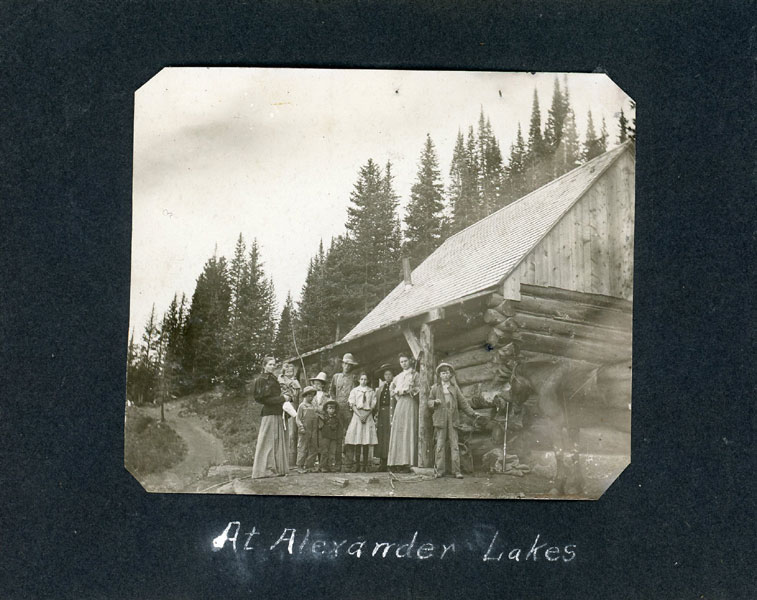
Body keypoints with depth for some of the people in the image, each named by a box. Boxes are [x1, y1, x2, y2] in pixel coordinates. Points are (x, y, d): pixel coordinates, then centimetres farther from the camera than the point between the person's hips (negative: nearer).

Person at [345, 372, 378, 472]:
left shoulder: (371, 392, 10)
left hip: (368, 416, 1)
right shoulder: (354, 391, 10)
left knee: (367, 442, -4)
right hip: (357, 415, 0)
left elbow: (373, 406, 5)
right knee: (357, 442, -6)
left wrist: (366, 416, -9)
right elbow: (352, 405, 2)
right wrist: (360, 415, -10)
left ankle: (365, 465, -3)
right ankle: (357, 465, -6)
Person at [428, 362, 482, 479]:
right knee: (440, 445, -3)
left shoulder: (455, 387, 15)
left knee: (454, 445, -3)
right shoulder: (435, 387, 13)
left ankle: (456, 470, -3)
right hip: (440, 419, -1)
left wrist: (473, 413, 4)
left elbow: (463, 402, 13)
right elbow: (429, 403, 13)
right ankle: (439, 470, 0)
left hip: (452, 420, 1)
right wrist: (434, 402, -10)